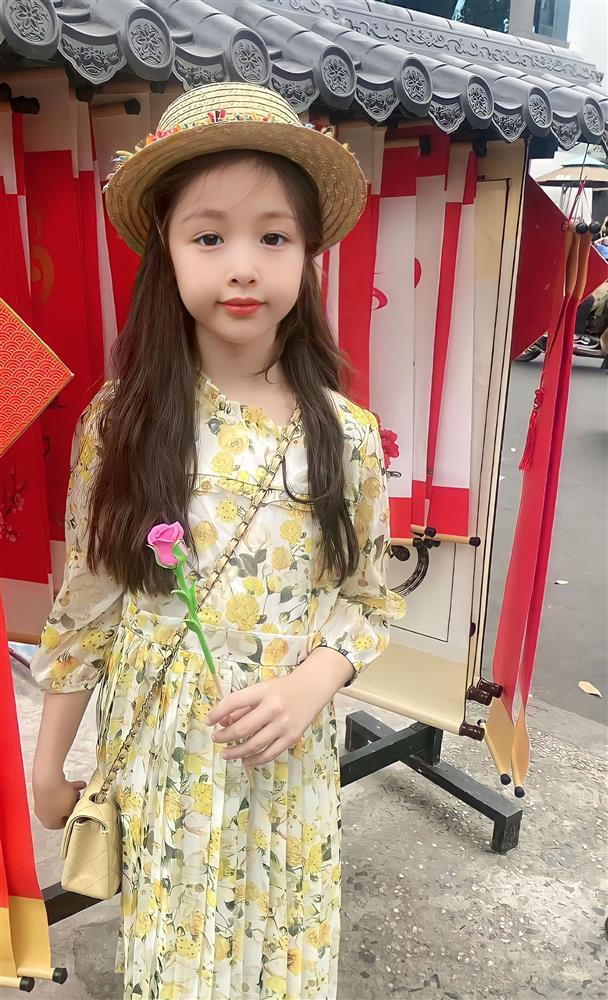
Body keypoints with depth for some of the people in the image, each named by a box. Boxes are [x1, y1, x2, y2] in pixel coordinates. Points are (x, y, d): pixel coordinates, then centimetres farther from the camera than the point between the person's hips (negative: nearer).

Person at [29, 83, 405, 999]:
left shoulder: (347, 435, -9)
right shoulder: (120, 423, -10)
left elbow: (368, 597, 0)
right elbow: (82, 603, -3)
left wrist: (309, 685, -18)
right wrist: (49, 760, 3)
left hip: (287, 764, 1)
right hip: (151, 761, 0)